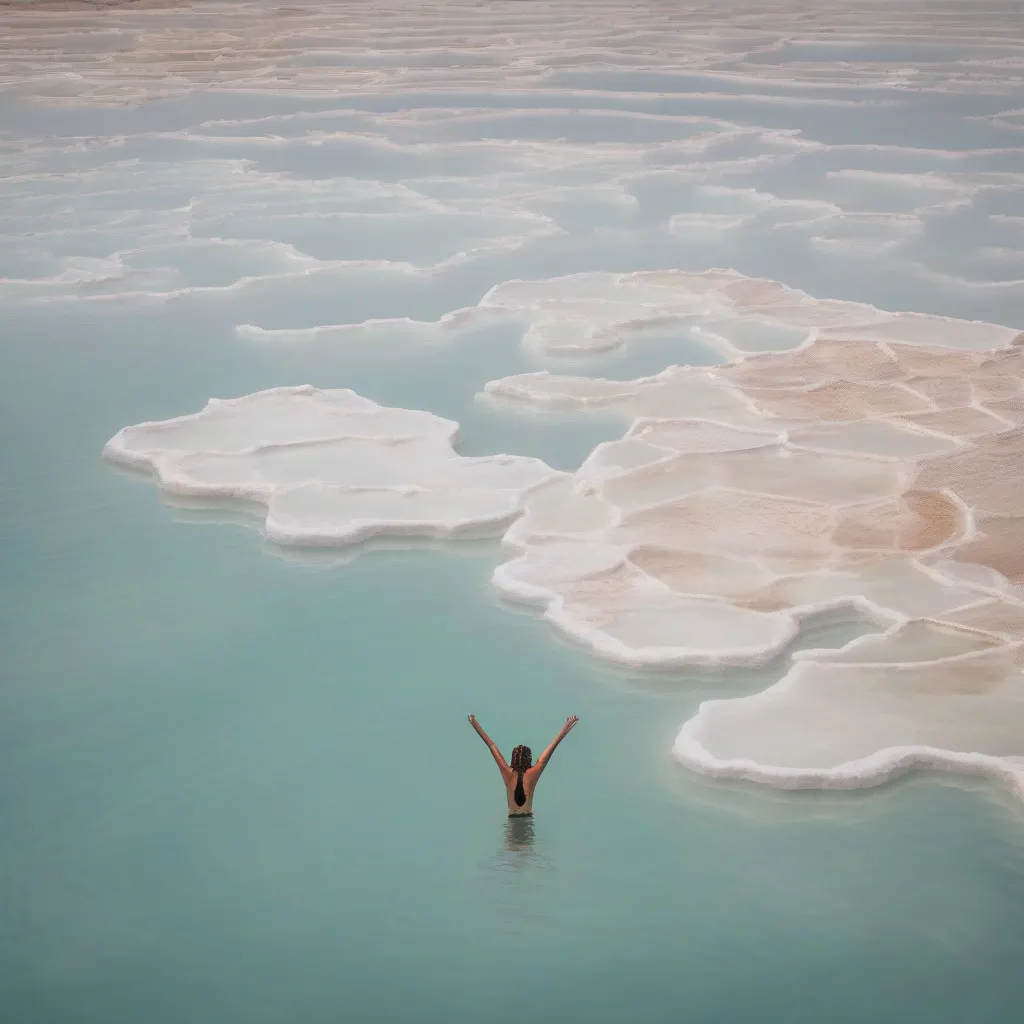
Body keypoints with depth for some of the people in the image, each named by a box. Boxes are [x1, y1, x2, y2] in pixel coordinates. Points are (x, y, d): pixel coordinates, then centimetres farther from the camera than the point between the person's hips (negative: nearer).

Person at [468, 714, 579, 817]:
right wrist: (567, 726, -1)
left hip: (512, 818, 1)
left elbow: (492, 746, 0)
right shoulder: (533, 773, -10)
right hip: (528, 818, -1)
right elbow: (552, 746, -5)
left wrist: (475, 724, 7)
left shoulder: (508, 773, -7)